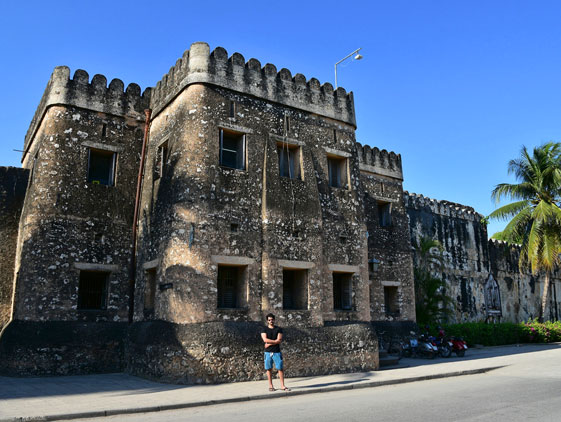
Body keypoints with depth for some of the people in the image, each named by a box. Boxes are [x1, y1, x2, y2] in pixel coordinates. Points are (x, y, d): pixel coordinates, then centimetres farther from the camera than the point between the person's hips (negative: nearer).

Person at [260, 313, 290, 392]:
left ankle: (282, 386, 5)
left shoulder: (279, 329, 5)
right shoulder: (264, 329, 4)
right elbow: (265, 339, -11)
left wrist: (269, 343, -12)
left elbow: (279, 340, -7)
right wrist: (275, 341, -10)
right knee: (269, 369, 4)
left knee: (280, 368, -2)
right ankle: (270, 386, 14)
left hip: (277, 352, 0)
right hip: (268, 352, 0)